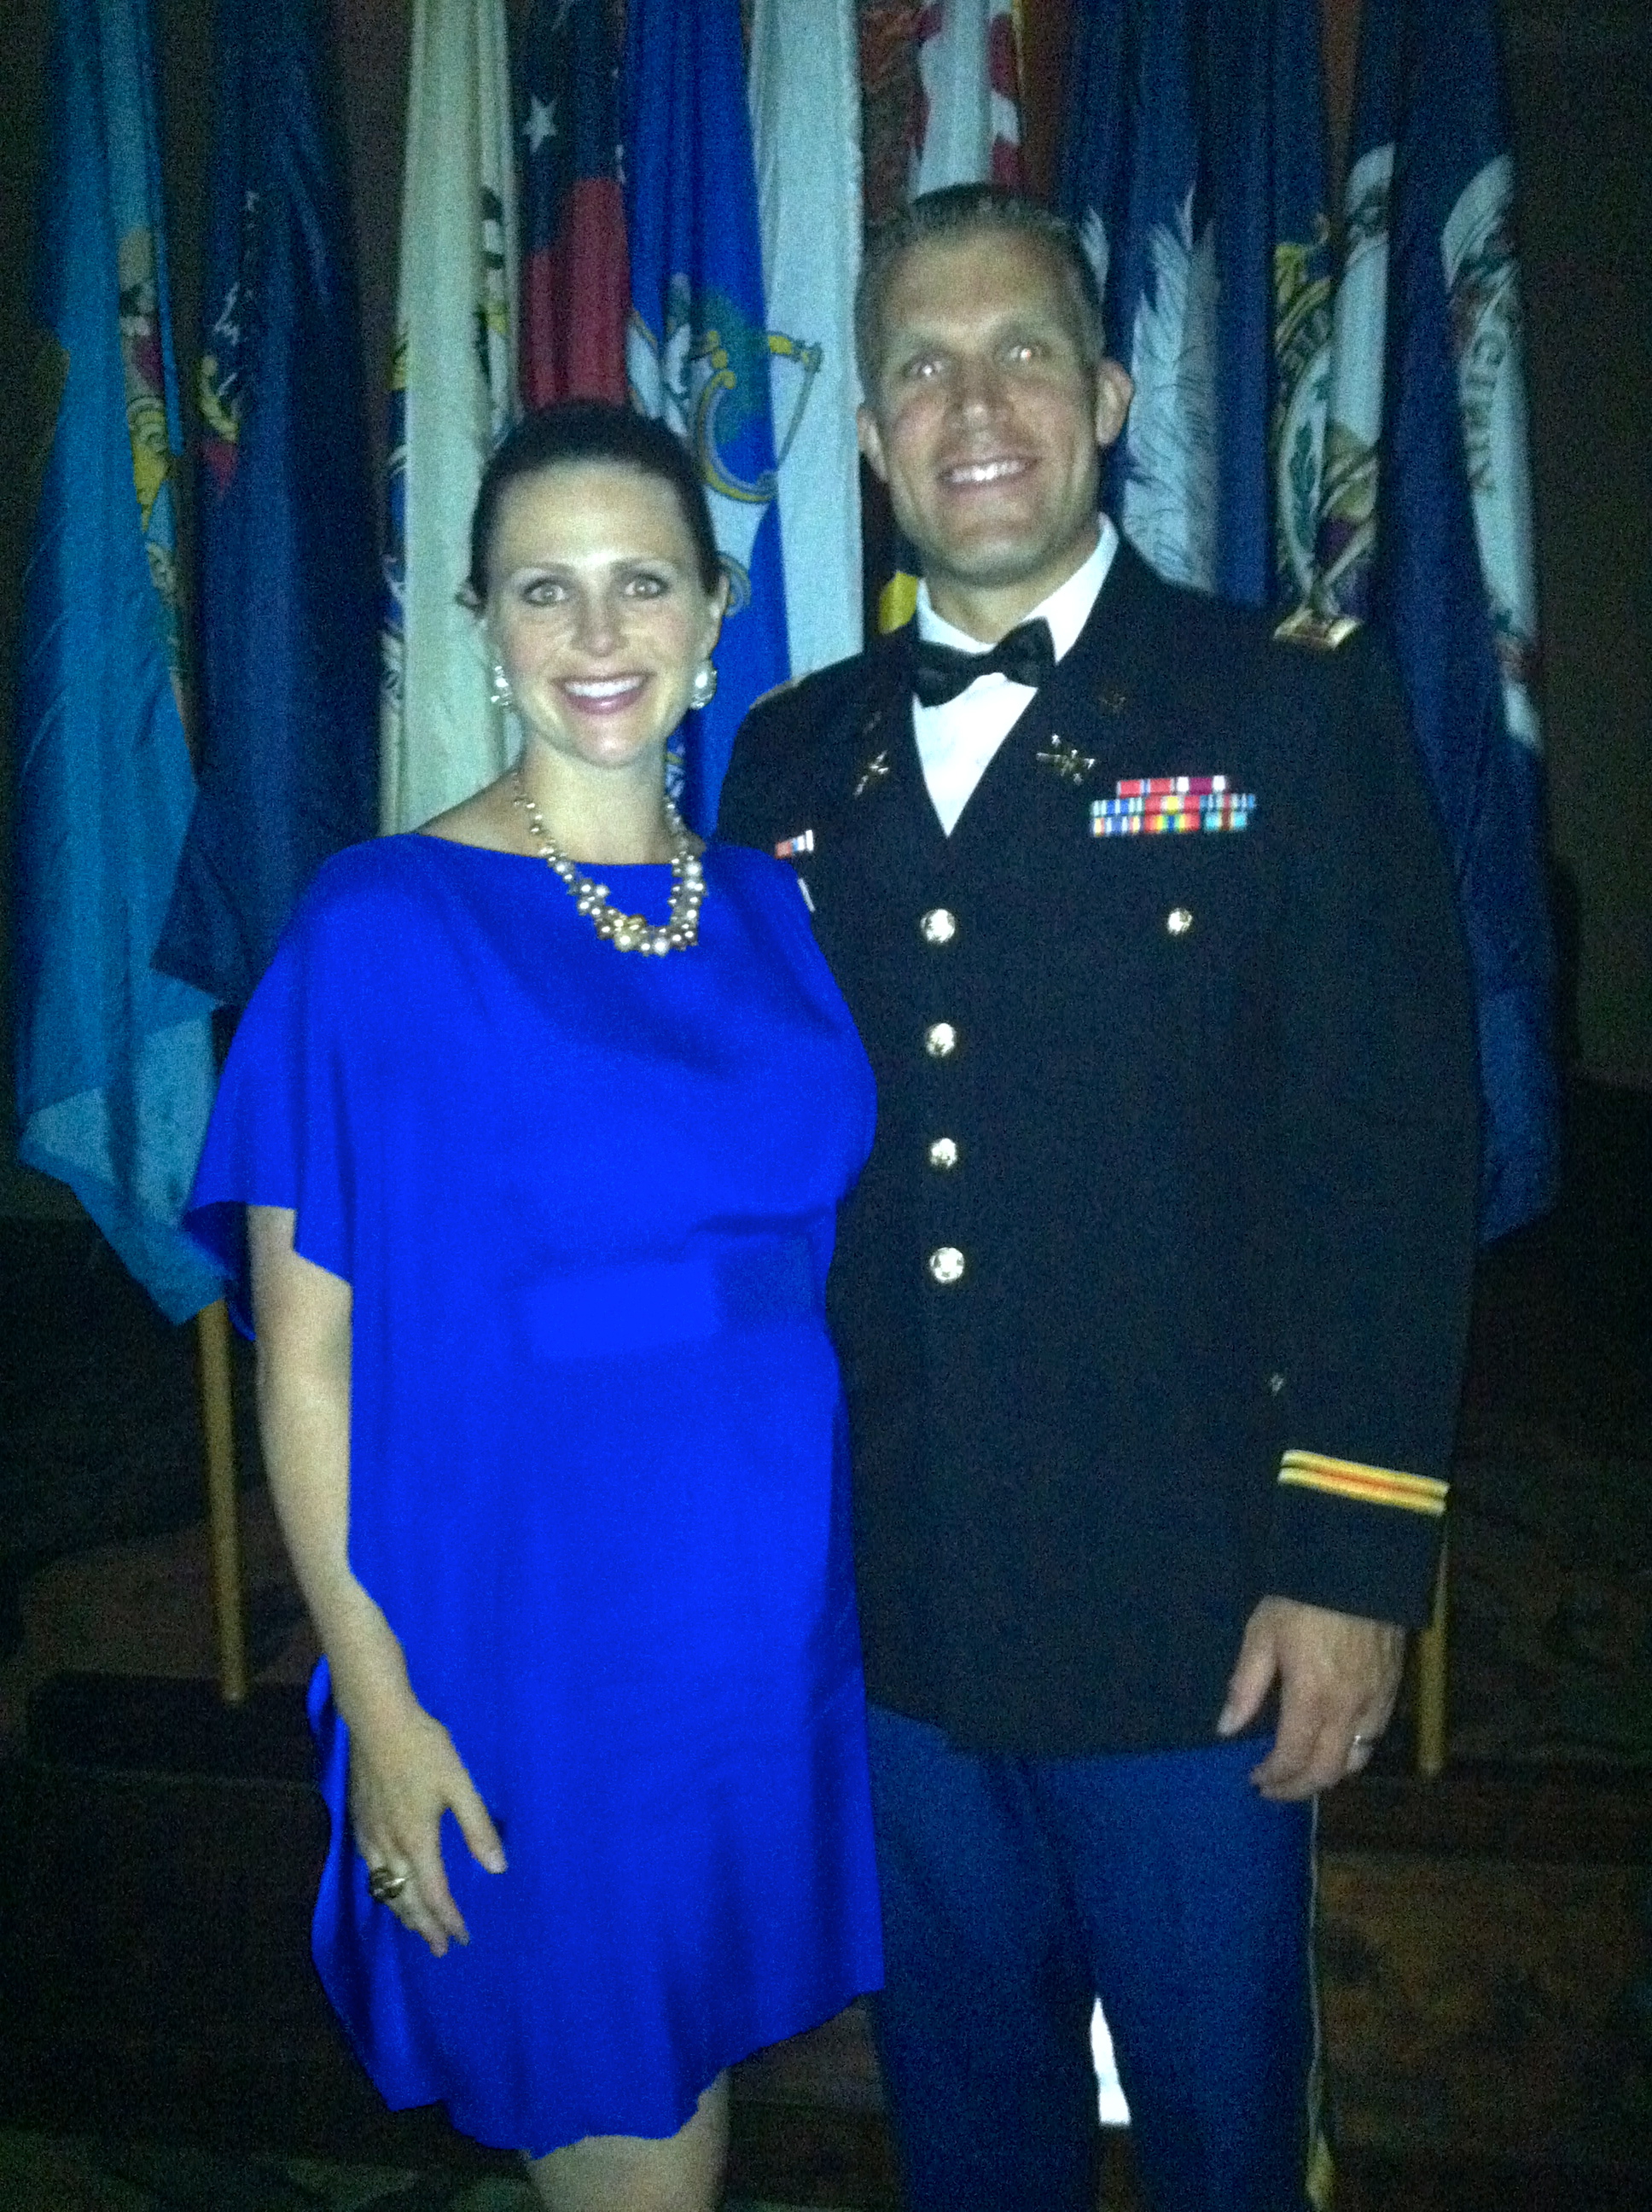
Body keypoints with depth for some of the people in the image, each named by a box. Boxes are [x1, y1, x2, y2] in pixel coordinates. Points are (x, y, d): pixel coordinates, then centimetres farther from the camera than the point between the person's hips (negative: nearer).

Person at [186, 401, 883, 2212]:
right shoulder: (381, 928, -12)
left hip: (775, 1604, 5)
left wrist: (873, 1580, 8)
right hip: (527, 1633, -4)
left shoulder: (773, 910, 3)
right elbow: (304, 1355, -10)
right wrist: (379, 1702, -13)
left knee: (695, 2063, 23)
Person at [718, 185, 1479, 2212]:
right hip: (885, 1617, 4)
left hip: (1192, 1620, -3)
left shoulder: (1295, 719, -5)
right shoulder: (791, 763, 6)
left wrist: (1354, 1563, -13)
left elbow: (1391, 1156, -9)